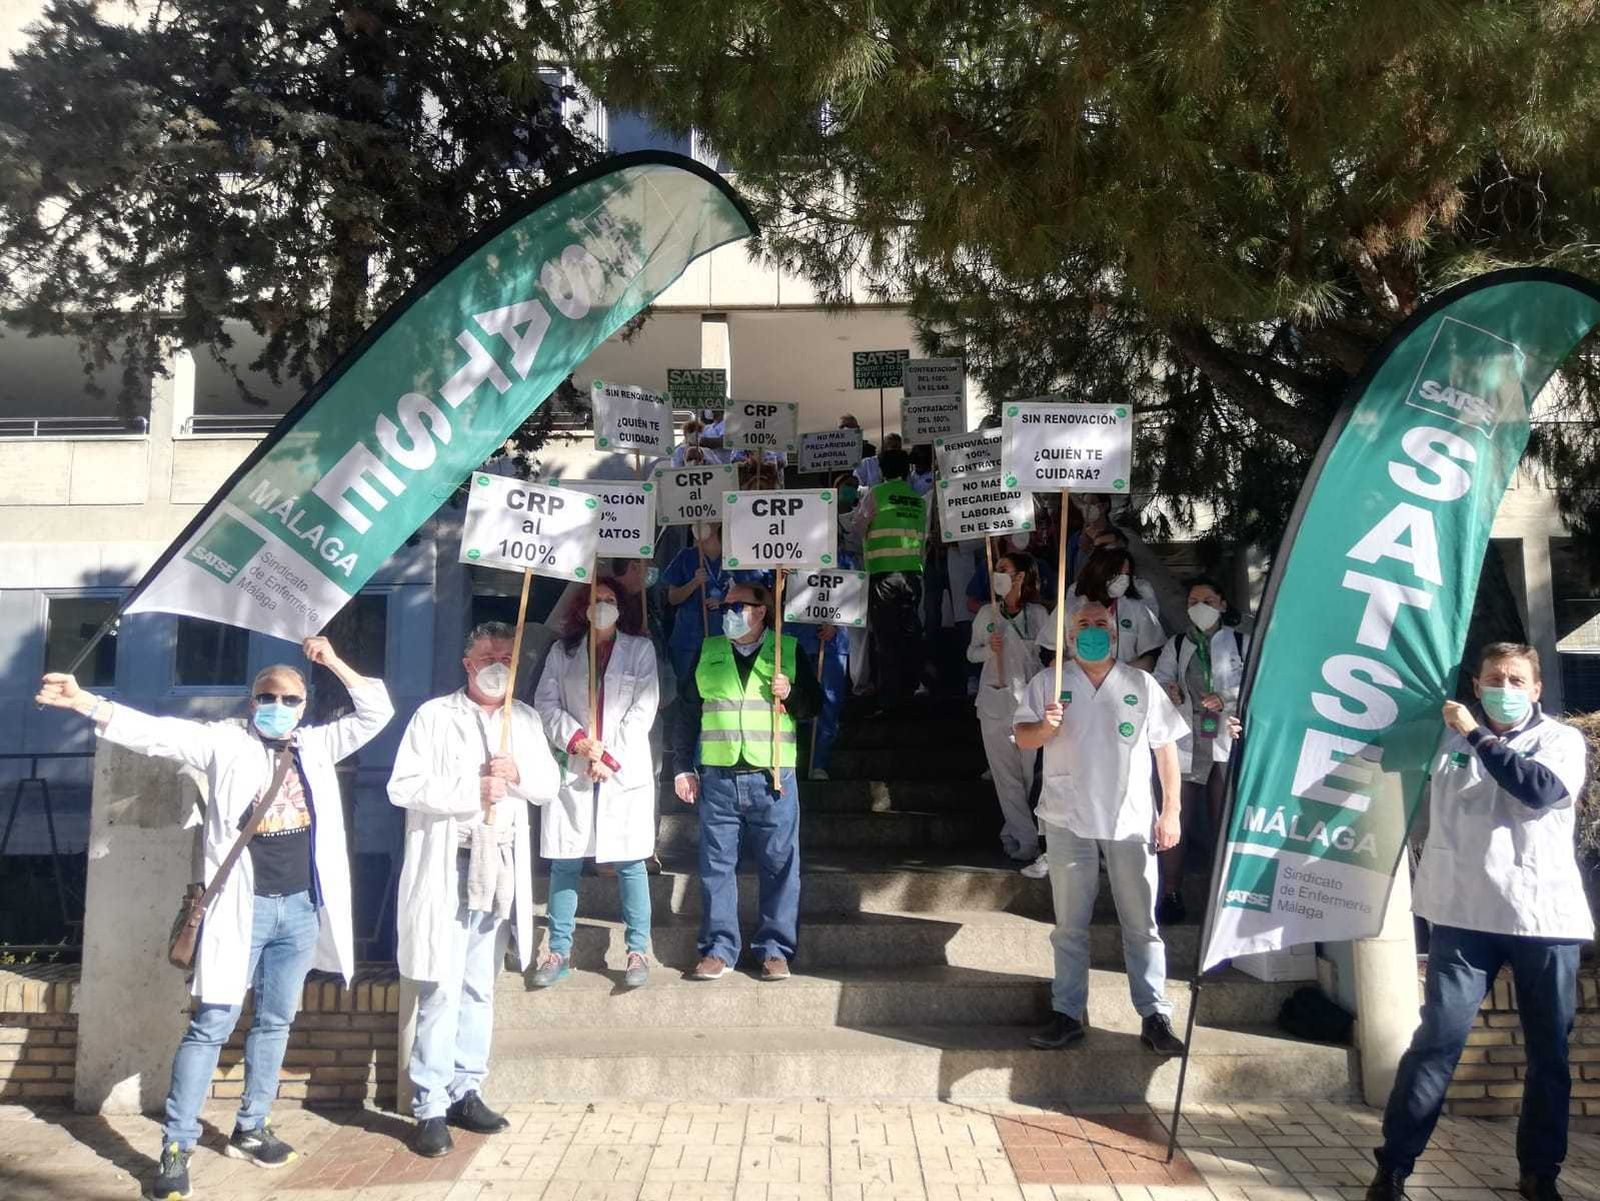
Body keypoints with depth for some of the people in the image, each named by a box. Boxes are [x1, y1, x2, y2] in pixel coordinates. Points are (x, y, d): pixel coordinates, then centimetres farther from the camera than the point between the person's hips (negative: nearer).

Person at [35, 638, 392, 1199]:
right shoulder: (226, 741, -2)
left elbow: (377, 713, 9)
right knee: (213, 1023, -4)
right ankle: (175, 1148, 6)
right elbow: (156, 732, -12)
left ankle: (249, 1129, 28)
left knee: (275, 1022, 14)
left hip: (302, 907, 4)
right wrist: (87, 703, -26)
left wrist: (335, 663, 0)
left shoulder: (317, 745, 8)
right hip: (243, 906, -4)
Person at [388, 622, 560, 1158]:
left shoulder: (526, 720, 14)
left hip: (502, 869, 5)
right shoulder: (434, 715, -1)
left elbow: (549, 785, 14)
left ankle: (465, 1092, 22)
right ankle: (430, 1108, 3)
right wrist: (474, 790, -16)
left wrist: (519, 775, -7)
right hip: (448, 868, -5)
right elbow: (403, 786, -9)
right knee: (441, 990, -6)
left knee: (480, 989, 12)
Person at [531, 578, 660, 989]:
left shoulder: (640, 649, 6)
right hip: (573, 769, 2)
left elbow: (643, 709, -2)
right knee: (564, 862, 4)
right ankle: (559, 951, 15)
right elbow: (546, 703, 6)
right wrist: (575, 738, -11)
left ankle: (638, 951, 8)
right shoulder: (563, 651, 13)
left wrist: (610, 756, -9)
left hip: (625, 770, -2)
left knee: (629, 862, 0)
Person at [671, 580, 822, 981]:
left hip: (772, 777, -1)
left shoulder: (789, 650, 5)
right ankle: (719, 948, 16)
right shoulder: (707, 651, 10)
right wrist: (683, 767, 7)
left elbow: (813, 708, 10)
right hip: (717, 778, 2)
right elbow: (685, 712, 12)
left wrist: (791, 694, -11)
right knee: (716, 866, 6)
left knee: (779, 865, 3)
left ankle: (774, 949, 14)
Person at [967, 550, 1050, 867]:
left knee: (1027, 771, 2)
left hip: (1029, 698, -1)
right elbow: (971, 653, 11)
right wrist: (989, 649, -10)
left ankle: (1011, 830, 19)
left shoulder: (1038, 614, -1)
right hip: (995, 699, 1)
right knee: (1006, 772, -1)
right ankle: (1027, 839, 5)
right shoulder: (987, 614, 3)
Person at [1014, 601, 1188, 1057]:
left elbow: (1166, 748, 4)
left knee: (1142, 924, 6)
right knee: (1070, 925, 9)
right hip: (1068, 821, 0)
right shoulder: (1047, 682, 3)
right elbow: (1022, 739, 2)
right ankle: (1068, 1014, 18)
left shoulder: (1141, 685, 3)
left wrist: (1171, 811, -1)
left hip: (1131, 821, 0)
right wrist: (1045, 728, -21)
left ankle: (1155, 1017, 14)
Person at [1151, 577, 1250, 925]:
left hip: (1226, 742, -1)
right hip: (1185, 741, 1)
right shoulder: (1176, 644, 10)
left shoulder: (1241, 642, 4)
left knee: (1224, 821, 8)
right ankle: (1171, 893, 9)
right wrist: (1169, 691, -20)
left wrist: (1225, 699, -19)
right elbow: (1159, 679, 2)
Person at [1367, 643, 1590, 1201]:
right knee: (1437, 1040, -5)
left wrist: (1478, 736, -12)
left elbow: (1542, 790, -17)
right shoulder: (1449, 733, 8)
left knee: (1550, 1051, 10)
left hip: (1546, 916, 0)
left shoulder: (1563, 739, 4)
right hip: (1466, 913, 0)